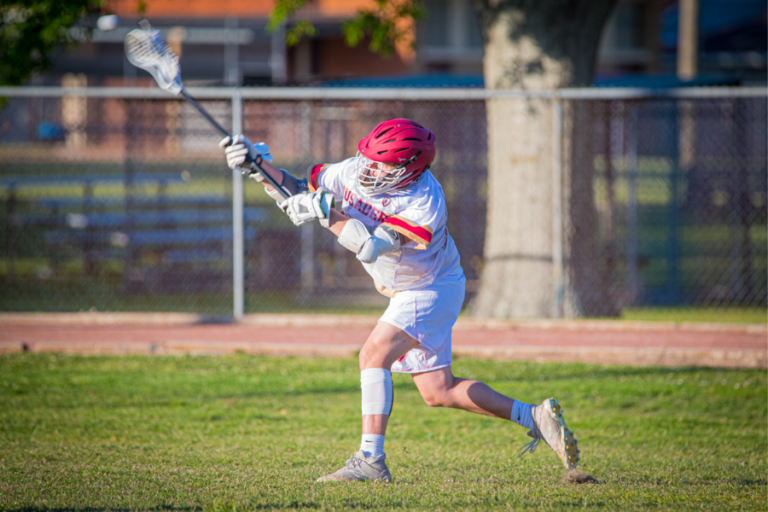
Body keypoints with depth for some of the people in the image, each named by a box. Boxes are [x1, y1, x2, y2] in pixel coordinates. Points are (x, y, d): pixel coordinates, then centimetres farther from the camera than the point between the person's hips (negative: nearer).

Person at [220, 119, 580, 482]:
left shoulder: (425, 204, -32)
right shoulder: (354, 171, -13)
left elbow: (372, 247, -40)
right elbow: (299, 191, -7)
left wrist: (326, 214, -42)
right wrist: (258, 162, -22)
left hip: (433, 290, -8)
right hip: (407, 292, 8)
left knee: (373, 355, -25)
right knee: (437, 392, 10)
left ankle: (371, 459, -24)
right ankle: (534, 416, 18)